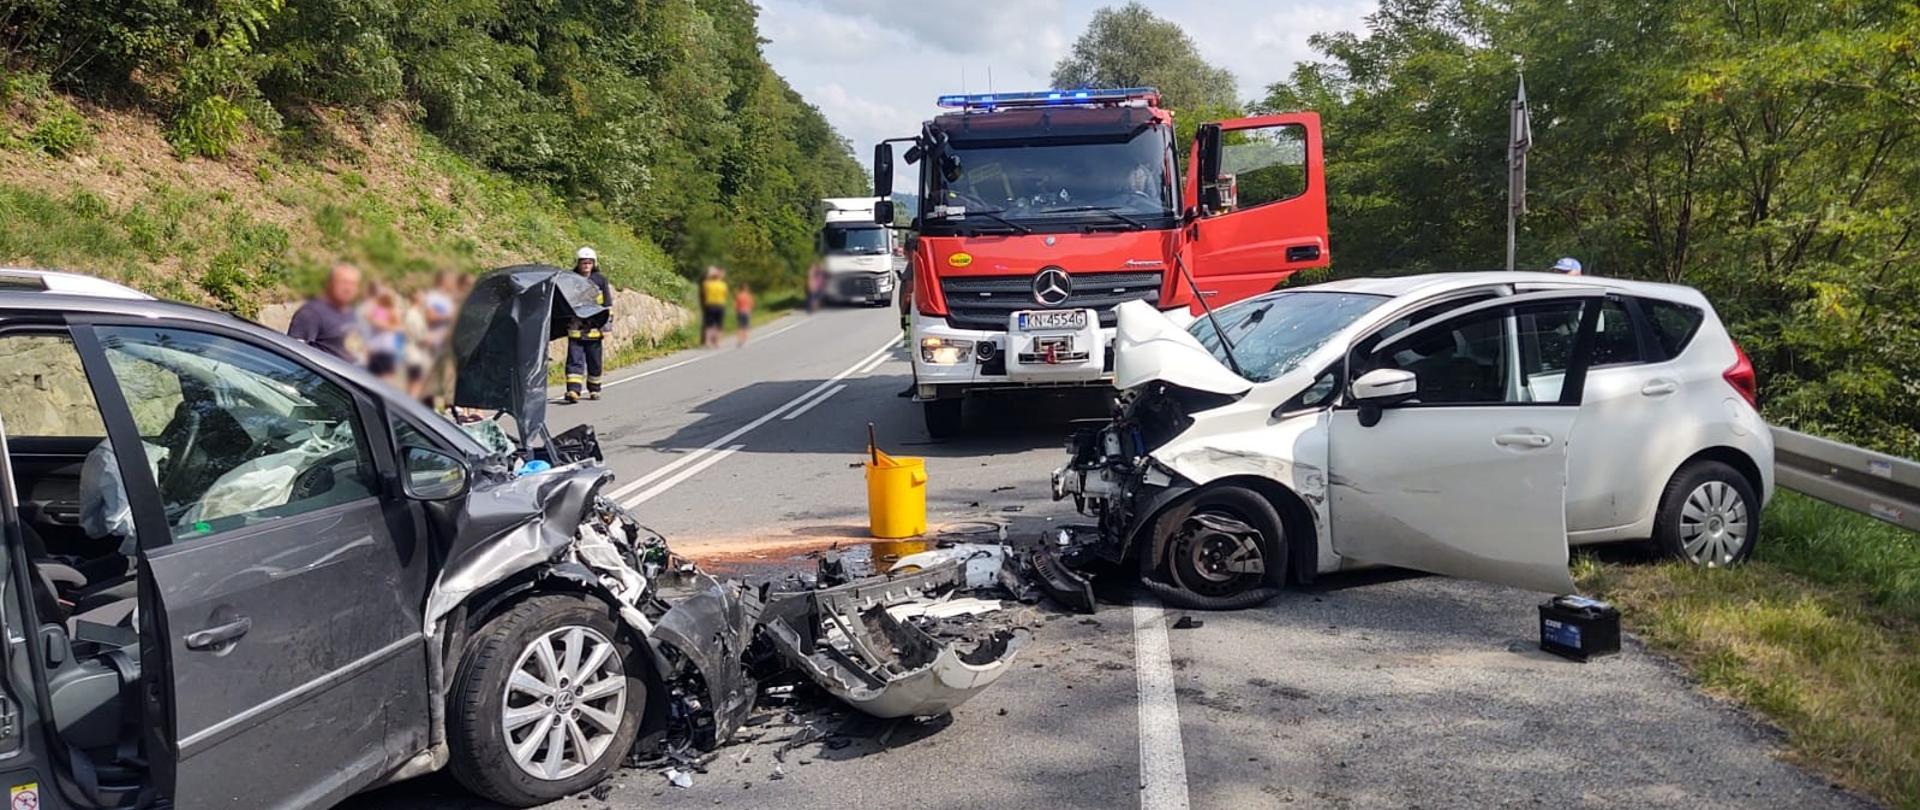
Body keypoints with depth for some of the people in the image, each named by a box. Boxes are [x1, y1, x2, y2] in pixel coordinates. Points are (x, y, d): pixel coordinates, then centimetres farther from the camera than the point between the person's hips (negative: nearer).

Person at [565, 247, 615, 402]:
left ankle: (594, 389, 24)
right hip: (575, 328, -1)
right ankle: (573, 390, -17)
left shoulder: (600, 279, 3)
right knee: (575, 360, -10)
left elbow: (607, 303, 9)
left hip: (594, 328, 1)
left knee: (594, 361, 10)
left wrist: (607, 322, 3)